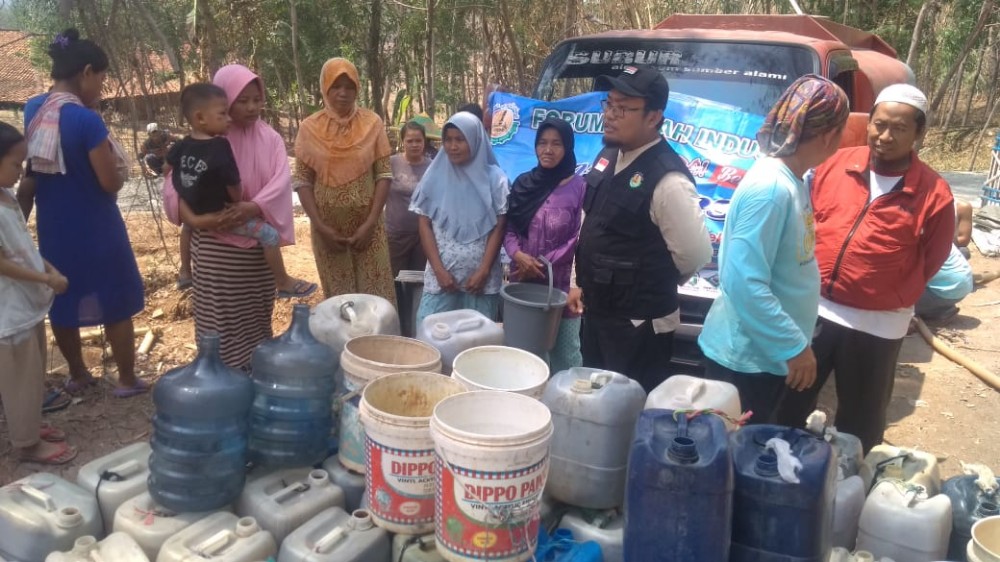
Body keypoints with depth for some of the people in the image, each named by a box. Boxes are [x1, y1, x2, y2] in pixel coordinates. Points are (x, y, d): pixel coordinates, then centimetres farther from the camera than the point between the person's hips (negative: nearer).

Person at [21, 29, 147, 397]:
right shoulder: (87, 120, -23)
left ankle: (77, 375, 33)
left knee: (61, 302, 18)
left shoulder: (33, 110, -1)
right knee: (116, 303, 8)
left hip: (53, 226, 7)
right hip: (94, 227, -7)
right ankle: (127, 380, 18)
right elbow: (111, 183, -18)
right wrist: (117, 167, 2)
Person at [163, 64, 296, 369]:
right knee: (218, 322, 2)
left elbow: (281, 182, -11)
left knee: (257, 318, 14)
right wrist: (199, 217, -25)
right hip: (216, 247, -3)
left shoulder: (270, 138, 3)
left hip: (259, 246, 3)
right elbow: (174, 189, -7)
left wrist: (253, 207, -28)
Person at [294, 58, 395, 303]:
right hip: (328, 227, 1)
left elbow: (384, 175, -3)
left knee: (376, 295, 0)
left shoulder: (372, 123, -1)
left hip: (366, 225, 0)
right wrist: (320, 226, -10)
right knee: (337, 298, 8)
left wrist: (370, 223, -11)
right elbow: (302, 181, -1)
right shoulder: (309, 128, -1)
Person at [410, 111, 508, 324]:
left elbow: (498, 228, 0)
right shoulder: (435, 176, 3)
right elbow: (425, 225, 3)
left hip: (482, 275, 0)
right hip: (441, 274, 1)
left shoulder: (494, 178, 1)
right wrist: (439, 270, -6)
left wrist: (484, 271, -8)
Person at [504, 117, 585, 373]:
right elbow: (508, 228, 8)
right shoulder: (523, 183, 6)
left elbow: (580, 239, -10)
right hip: (523, 282, 4)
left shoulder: (579, 187, -8)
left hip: (560, 285, -4)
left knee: (564, 354, 6)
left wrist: (544, 265, -12)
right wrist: (517, 254, -12)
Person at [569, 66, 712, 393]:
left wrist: (652, 283, -5)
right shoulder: (608, 157, 3)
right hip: (595, 314, 9)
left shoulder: (667, 179, -25)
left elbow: (695, 254, -22)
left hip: (638, 326, -8)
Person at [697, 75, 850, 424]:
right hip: (745, 357, -8)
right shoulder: (771, 187, -23)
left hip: (766, 353, 8)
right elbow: (744, 283, -27)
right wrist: (795, 346, -22)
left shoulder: (790, 180, 5)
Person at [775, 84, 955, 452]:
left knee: (860, 421, 14)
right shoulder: (837, 163, 0)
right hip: (812, 309, 3)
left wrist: (892, 299, -2)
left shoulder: (933, 193, -8)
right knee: (789, 403, 16)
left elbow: (931, 262, 0)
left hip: (877, 325, -2)